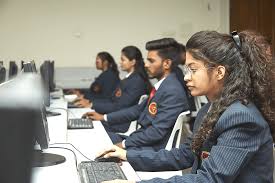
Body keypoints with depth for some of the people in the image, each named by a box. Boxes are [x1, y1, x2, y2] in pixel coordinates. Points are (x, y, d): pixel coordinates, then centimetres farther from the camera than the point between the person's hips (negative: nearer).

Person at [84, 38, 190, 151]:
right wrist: (104, 118, 16)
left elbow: (157, 131, -22)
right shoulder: (161, 86, 10)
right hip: (143, 141, 9)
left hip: (153, 149, -9)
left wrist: (124, 144, -17)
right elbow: (139, 109, 20)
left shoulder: (173, 91, -21)